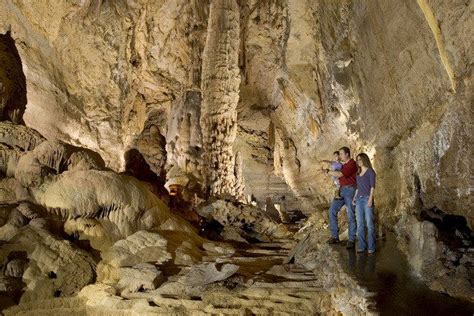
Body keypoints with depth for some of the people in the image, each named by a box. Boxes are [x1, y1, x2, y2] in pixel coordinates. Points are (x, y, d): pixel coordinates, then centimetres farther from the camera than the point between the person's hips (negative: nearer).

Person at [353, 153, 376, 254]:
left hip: (367, 198, -6)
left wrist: (370, 199, -14)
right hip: (359, 199, 6)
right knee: (360, 224, 4)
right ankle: (361, 246, 9)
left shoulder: (370, 171, 0)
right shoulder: (358, 173, 19)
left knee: (369, 223, -4)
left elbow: (372, 186, -6)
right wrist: (354, 197, 11)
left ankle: (371, 247, 1)